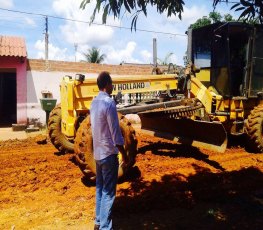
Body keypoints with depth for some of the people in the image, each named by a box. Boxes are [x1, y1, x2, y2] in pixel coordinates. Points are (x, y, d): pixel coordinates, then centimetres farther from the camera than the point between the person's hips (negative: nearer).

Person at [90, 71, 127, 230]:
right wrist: (124, 154, -10)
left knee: (100, 188, 18)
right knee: (108, 192, 0)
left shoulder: (94, 102, 7)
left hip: (98, 152, 9)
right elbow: (115, 132, -19)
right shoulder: (109, 103, -19)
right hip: (108, 153, -8)